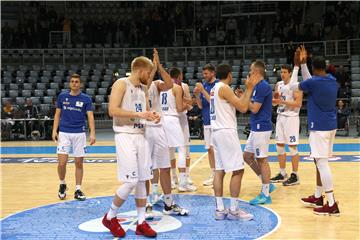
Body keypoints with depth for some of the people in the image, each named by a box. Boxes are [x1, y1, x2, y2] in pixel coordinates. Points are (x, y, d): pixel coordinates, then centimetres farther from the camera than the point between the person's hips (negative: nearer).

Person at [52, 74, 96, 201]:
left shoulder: (86, 99, 1)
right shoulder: (62, 96, 5)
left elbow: (90, 116, -4)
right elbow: (57, 114, 9)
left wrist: (92, 133, -16)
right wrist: (54, 130, 0)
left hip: (79, 134, 0)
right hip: (64, 133, 0)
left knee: (79, 163, 4)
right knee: (62, 162, -8)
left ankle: (78, 190, 15)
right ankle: (62, 184, 18)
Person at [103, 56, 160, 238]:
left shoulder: (144, 88, 15)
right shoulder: (121, 84, -9)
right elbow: (112, 110, -20)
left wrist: (152, 116, -1)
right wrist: (139, 114, -23)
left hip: (141, 136, 8)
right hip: (125, 136, -8)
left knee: (142, 180, 7)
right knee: (130, 182, -10)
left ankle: (141, 223, 14)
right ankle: (110, 217, 10)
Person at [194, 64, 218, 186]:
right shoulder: (204, 84, 10)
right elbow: (200, 105, 10)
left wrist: (202, 91, -21)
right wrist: (197, 94, -7)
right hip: (206, 121, 7)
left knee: (215, 149, -6)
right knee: (209, 149, 11)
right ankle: (213, 174, 19)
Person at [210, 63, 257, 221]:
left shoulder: (215, 88, 17)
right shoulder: (224, 88, -11)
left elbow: (237, 104, 21)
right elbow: (243, 108, -12)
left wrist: (247, 90, 24)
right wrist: (249, 89, -2)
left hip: (216, 132, 10)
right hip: (226, 132, -10)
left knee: (219, 171, 8)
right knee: (238, 171, -5)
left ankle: (220, 210, 9)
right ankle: (233, 210, -3)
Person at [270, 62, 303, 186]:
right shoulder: (279, 85, 11)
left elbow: (298, 103, -19)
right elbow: (275, 102, 16)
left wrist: (283, 101, -23)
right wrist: (274, 100, -6)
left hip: (291, 118, -7)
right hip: (280, 117, 7)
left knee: (292, 147, -4)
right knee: (279, 146, 9)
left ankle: (295, 176, 3)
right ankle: (282, 173, 20)